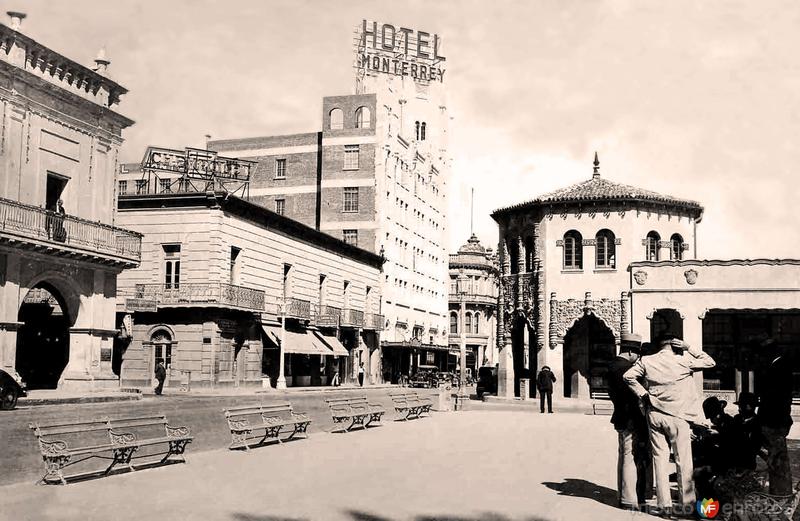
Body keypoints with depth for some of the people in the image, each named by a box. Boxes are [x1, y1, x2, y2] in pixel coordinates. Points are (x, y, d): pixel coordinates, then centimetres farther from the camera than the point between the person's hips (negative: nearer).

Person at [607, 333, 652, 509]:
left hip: (621, 418, 10)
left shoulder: (613, 365, 11)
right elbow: (631, 397, -21)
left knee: (624, 456, 18)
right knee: (632, 457, -5)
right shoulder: (626, 367, -19)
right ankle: (630, 499, -1)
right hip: (631, 419, -10)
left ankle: (624, 494, 29)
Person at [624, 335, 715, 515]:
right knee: (684, 461, 5)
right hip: (678, 417, -3)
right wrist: (689, 348, 3)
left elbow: (628, 376, -1)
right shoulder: (684, 360, -5)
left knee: (660, 459, 7)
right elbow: (710, 362, 4)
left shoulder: (646, 361, 2)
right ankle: (687, 503, 9)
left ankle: (664, 504, 8)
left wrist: (643, 394, 2)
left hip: (655, 415, 3)